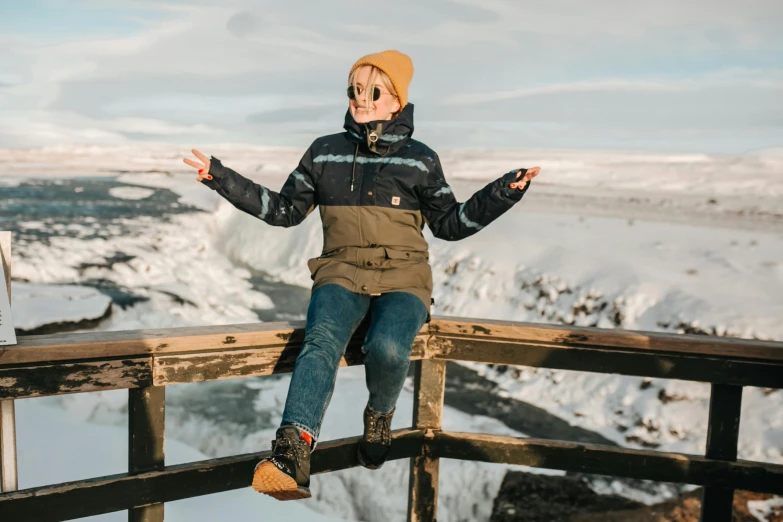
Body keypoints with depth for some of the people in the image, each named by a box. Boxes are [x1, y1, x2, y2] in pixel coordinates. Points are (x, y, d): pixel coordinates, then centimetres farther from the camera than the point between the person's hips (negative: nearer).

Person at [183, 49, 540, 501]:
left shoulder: (420, 159, 8)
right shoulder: (324, 152, 12)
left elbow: (450, 224, 12)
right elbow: (286, 210, 16)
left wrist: (504, 194, -1)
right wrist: (223, 179, 10)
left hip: (403, 277, -1)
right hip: (342, 273, 1)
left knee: (387, 348, -31)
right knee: (322, 341, -31)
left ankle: (380, 415, 3)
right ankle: (292, 454, -44)